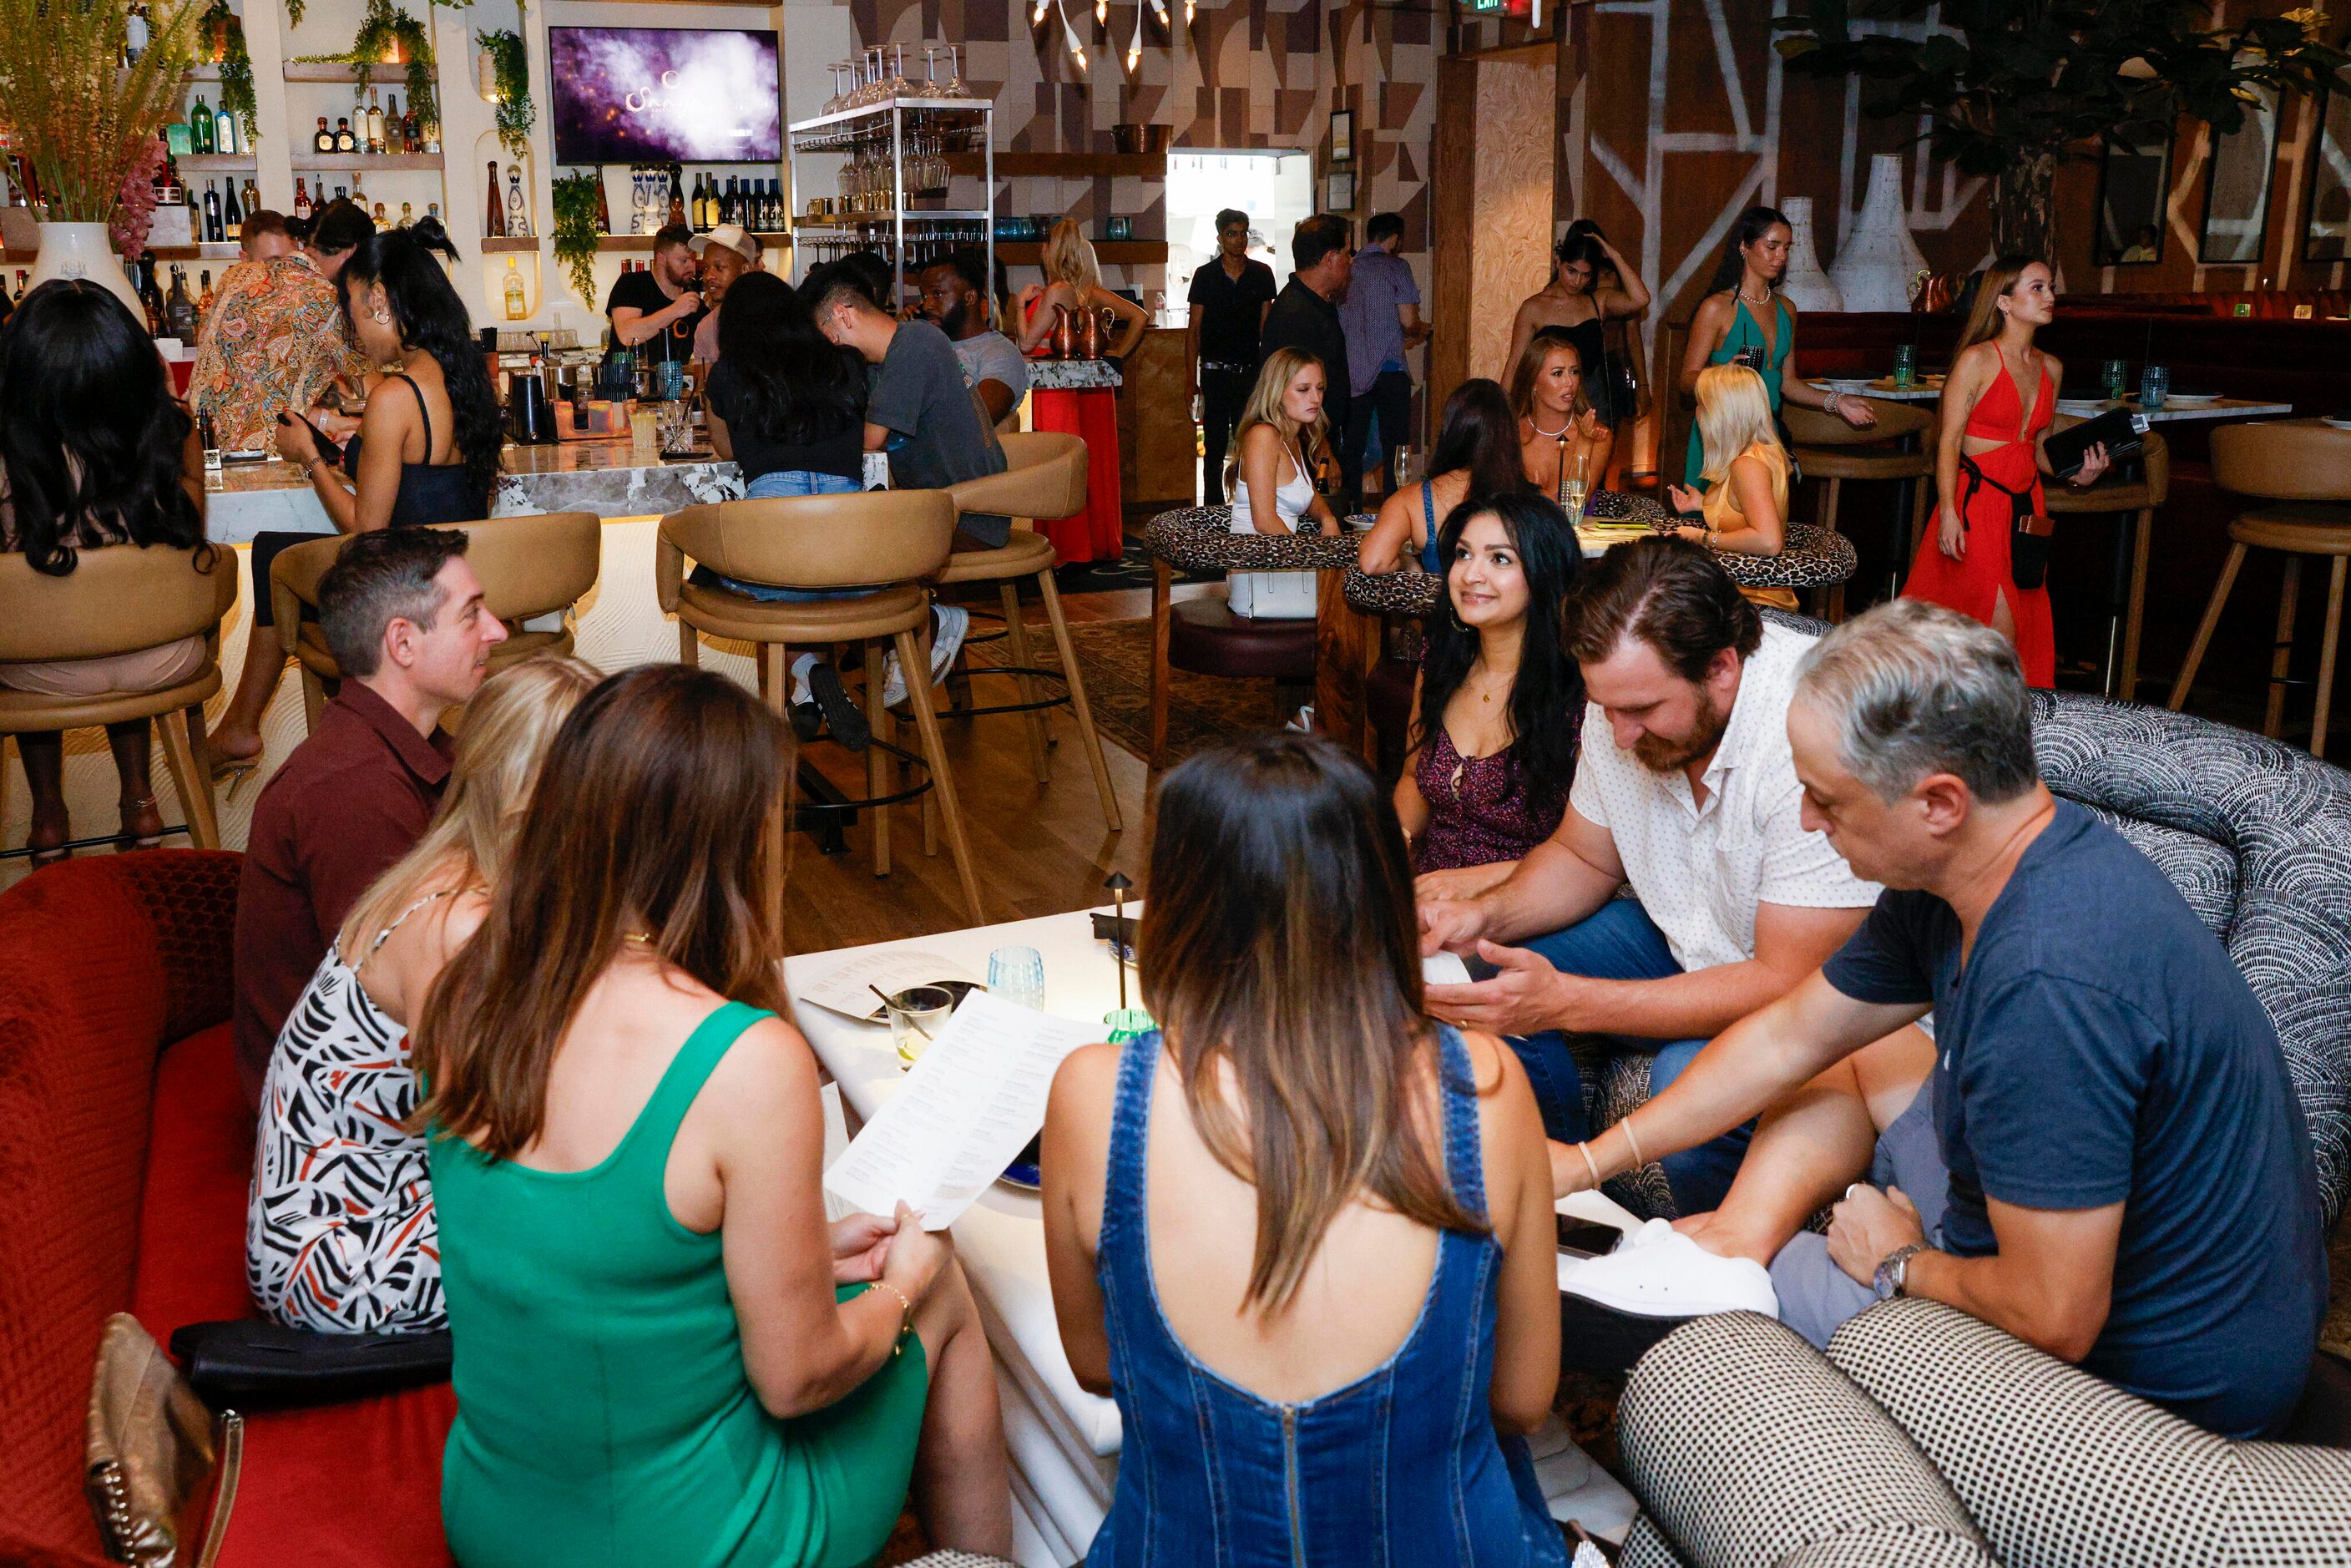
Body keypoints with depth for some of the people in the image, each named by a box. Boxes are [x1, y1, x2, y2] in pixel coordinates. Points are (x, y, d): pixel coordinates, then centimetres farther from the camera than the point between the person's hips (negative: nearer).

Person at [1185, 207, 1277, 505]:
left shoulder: (1262, 274, 7)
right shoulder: (1205, 276, 3)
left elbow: (1266, 327, 8)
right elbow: (1193, 331, 4)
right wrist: (1191, 380, -2)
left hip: (1252, 374, 1)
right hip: (1215, 375, -1)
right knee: (1214, 448, 1)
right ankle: (1213, 511, 8)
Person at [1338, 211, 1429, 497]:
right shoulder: (1396, 267, -4)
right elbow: (1409, 321, -9)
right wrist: (1420, 331, 15)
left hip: (1352, 371, 5)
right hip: (1389, 368, -4)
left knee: (1352, 449, 9)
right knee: (1395, 446, -1)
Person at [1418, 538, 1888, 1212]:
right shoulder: (1626, 694, -12)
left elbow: (1790, 985, -31)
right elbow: (1583, 858, 5)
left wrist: (1566, 1001, -36)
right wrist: (1485, 915, -17)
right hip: (1682, 938, 7)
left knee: (1692, 1080, -33)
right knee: (1488, 985, -10)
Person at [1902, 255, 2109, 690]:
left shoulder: (2051, 368, 13)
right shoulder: (1977, 360, -7)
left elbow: (2038, 447, 19)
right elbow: (1948, 443, -10)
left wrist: (2076, 473, -1)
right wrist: (1948, 512, -20)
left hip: (2027, 503, 7)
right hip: (1978, 501, -7)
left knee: (2028, 621, 5)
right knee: (1999, 626, -13)